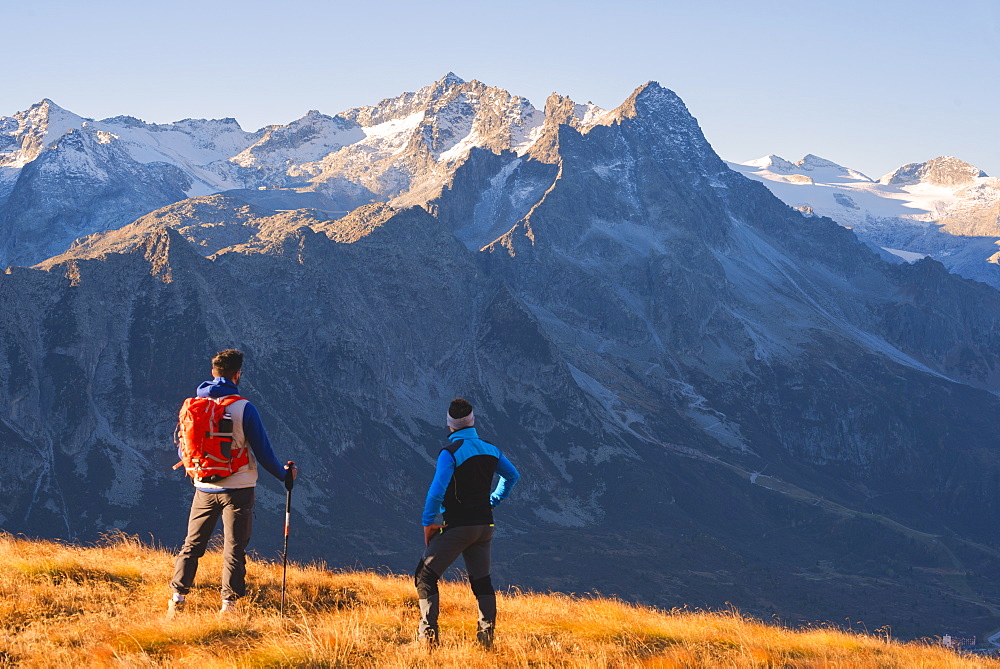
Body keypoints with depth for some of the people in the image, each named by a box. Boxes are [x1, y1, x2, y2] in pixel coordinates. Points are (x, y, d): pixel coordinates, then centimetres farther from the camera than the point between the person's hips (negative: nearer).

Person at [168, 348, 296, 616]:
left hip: (204, 488, 4)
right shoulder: (243, 408, -12)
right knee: (234, 549, 4)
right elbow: (262, 450, -8)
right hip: (237, 489, -4)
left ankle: (177, 599, 6)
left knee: (192, 544, 12)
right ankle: (228, 604, 3)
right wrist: (283, 474, 8)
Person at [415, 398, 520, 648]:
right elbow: (512, 476, 23)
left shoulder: (450, 453, -15)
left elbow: (437, 491, -21)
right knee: (482, 581, 15)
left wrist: (428, 523, -10)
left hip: (457, 526, -6)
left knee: (425, 577, 0)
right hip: (484, 527, 6)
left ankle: (429, 634, -8)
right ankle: (487, 634, 7)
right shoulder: (490, 450, 6)